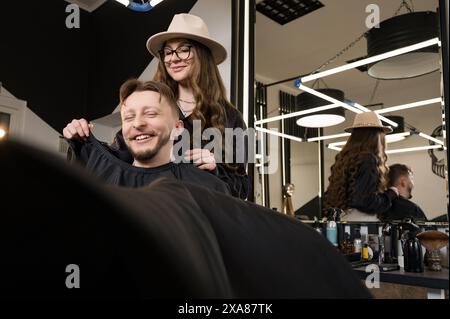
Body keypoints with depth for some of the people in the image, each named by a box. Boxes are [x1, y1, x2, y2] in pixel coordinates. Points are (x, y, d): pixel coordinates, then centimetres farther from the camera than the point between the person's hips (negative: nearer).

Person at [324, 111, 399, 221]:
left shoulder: (342, 159, 12)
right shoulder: (368, 159, -9)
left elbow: (328, 197, 13)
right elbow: (366, 201, -17)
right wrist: (390, 194, -1)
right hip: (360, 219, -8)